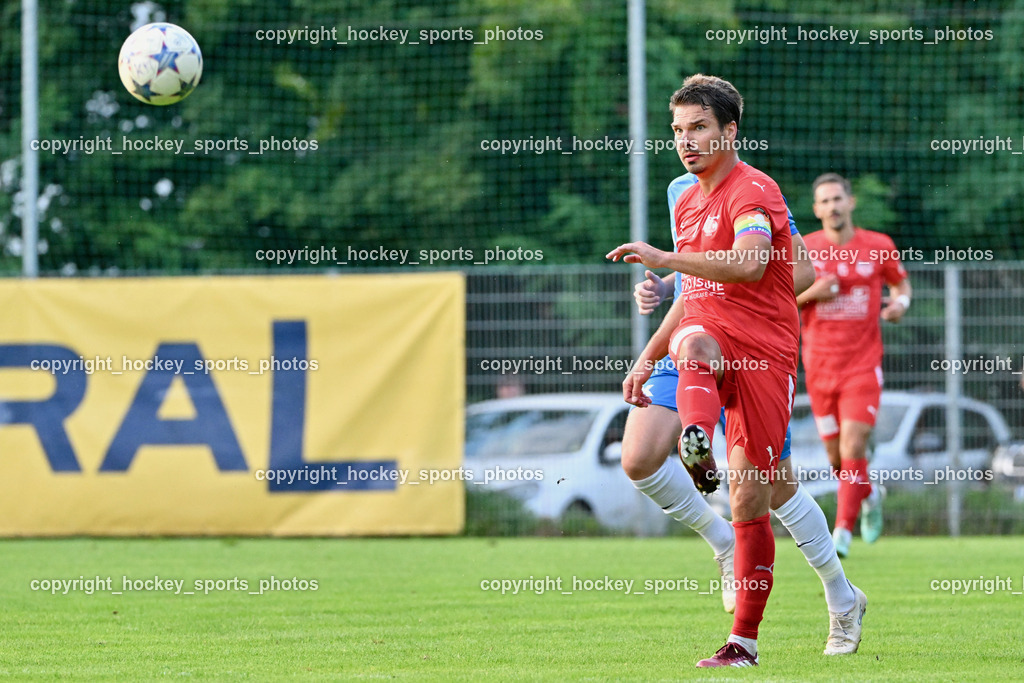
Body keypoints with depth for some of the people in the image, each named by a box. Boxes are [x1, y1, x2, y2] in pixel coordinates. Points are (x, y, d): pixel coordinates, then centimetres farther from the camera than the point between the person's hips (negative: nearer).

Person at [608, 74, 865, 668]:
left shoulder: (752, 191, -8)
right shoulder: (688, 204, 18)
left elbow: (749, 264, -27)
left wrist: (665, 259, -29)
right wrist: (648, 359, 24)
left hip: (763, 352, -5)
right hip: (710, 344, 5)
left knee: (750, 502, -6)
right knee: (696, 343, -36)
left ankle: (745, 640, 3)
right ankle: (697, 443, -65)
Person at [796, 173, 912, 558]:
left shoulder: (879, 247, 1)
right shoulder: (802, 249, 0)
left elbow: (901, 282, 19)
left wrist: (901, 302, -4)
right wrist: (810, 293, -15)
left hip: (863, 366, -2)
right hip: (820, 366, 2)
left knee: (853, 448, -16)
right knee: (837, 457, 8)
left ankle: (843, 532, -13)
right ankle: (869, 495, 40)